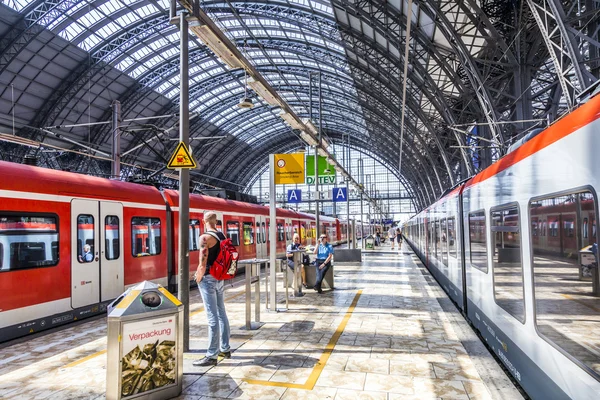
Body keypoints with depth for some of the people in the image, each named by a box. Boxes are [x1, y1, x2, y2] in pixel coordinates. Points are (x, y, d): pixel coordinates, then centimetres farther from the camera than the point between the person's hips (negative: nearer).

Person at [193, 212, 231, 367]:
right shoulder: (222, 236, 9)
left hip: (208, 279, -8)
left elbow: (203, 264, -19)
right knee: (221, 313, 16)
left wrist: (198, 279, -7)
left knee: (212, 317, -6)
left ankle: (212, 356, 1)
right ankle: (225, 349, 26)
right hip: (220, 278, 8)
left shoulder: (205, 237, -15)